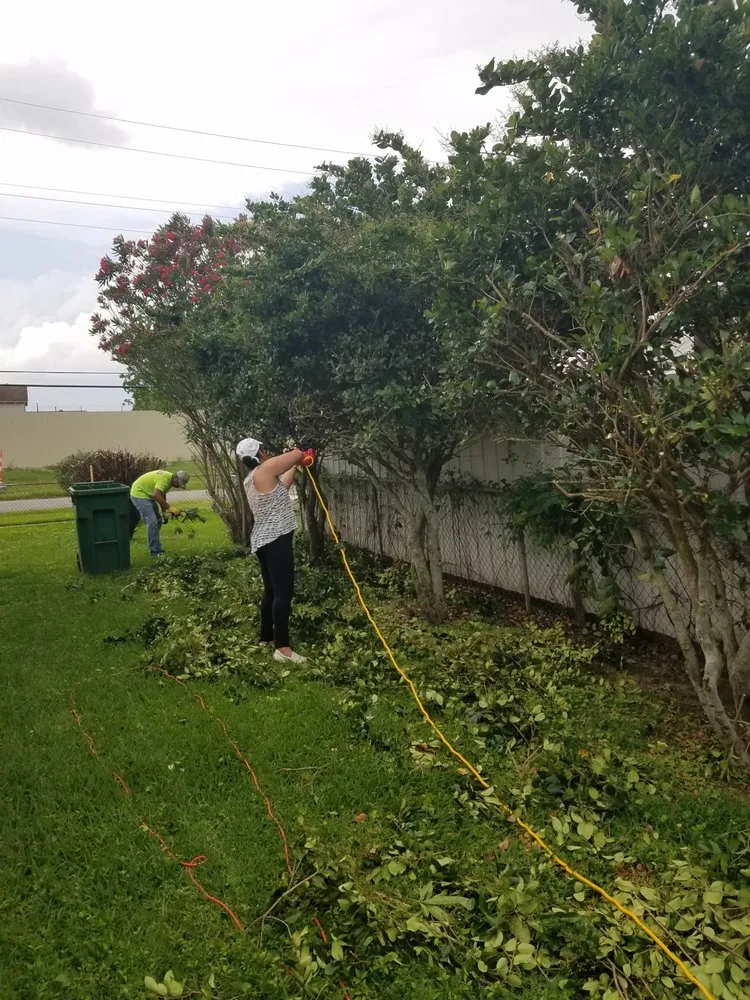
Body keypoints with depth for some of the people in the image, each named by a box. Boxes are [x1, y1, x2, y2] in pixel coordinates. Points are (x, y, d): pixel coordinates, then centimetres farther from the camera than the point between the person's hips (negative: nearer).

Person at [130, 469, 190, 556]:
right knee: (152, 522, -16)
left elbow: (162, 495, 17)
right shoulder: (165, 479, -26)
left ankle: (156, 547, 21)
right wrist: (169, 508, -38)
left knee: (158, 520, 13)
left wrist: (164, 511, 15)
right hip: (139, 494, -11)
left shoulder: (169, 479, 5)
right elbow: (157, 495, -40)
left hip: (148, 495, 11)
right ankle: (155, 551, -12)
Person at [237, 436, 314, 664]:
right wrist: (301, 454, 14)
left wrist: (295, 466, 30)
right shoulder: (264, 470, -14)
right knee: (283, 593, -11)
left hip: (264, 541, 10)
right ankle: (282, 648, -13)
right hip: (276, 540, -10)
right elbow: (298, 454, -9)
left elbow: (281, 487, 27)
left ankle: (266, 637, 29)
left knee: (271, 591, 18)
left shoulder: (251, 479, 14)